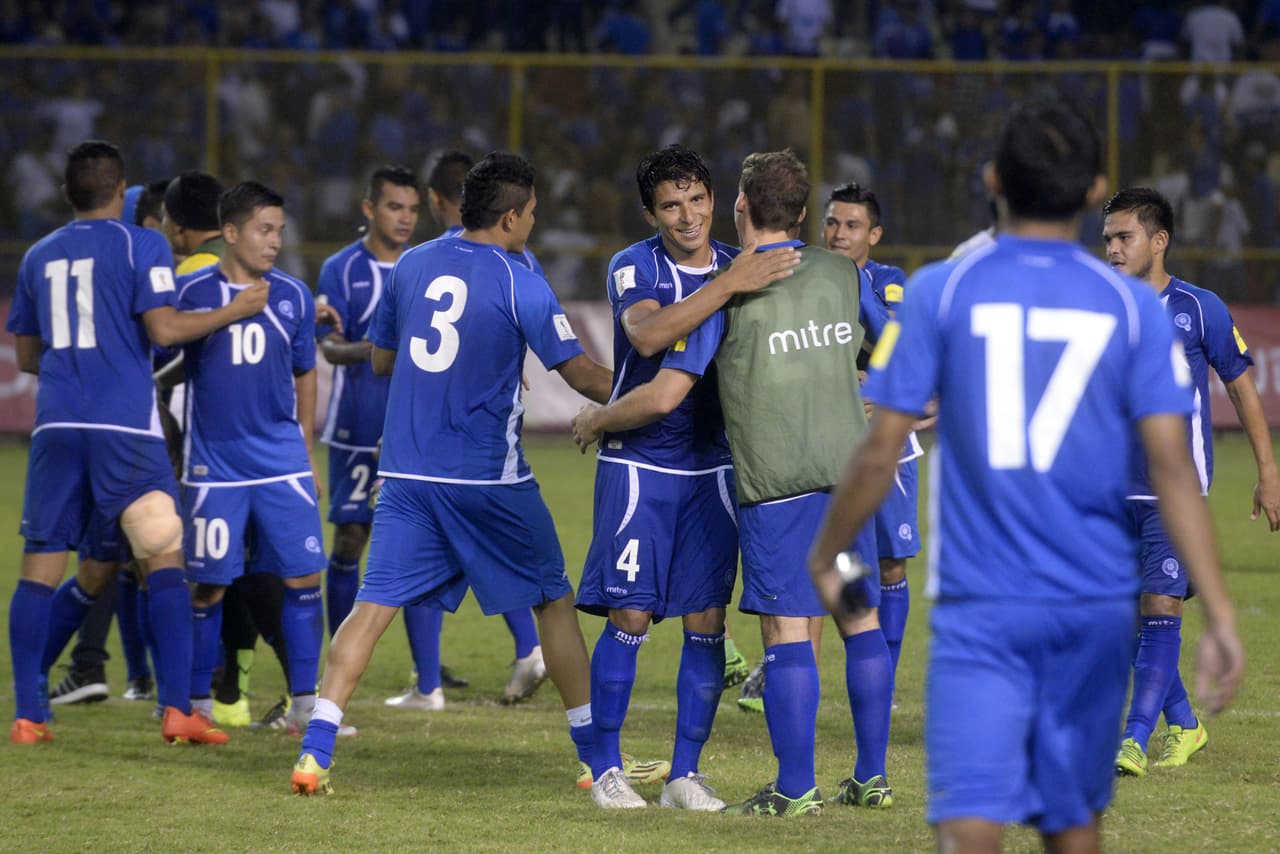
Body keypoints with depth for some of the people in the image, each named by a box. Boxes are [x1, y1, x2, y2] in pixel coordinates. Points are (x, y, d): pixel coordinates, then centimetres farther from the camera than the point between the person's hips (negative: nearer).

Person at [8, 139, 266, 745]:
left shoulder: (39, 257, 15)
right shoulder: (141, 246, 1)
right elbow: (163, 329, -9)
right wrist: (234, 311, 3)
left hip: (56, 424, 4)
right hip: (124, 424, -4)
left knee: (40, 569, 5)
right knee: (164, 560, -1)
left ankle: (28, 715, 0)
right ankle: (177, 710, -9)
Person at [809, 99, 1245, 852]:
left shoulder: (940, 292, -2)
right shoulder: (1132, 307, 2)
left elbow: (880, 455, -3)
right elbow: (1173, 466, -5)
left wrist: (825, 557, 14)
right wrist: (1220, 615, -4)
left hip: (980, 606, -3)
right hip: (1097, 605, 3)